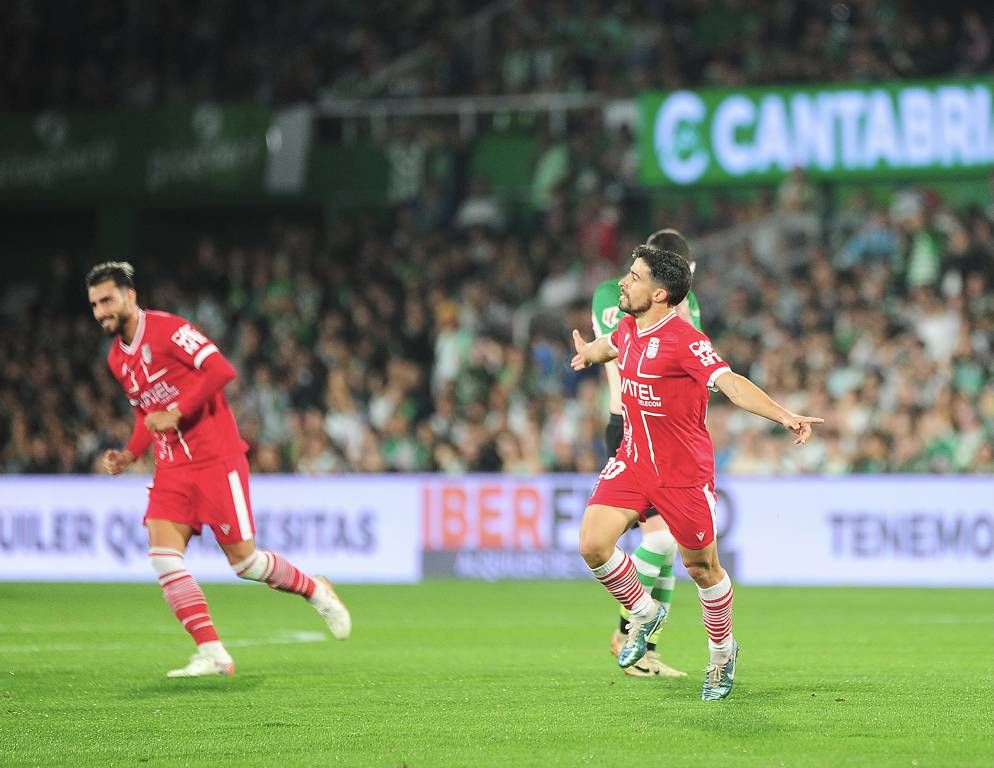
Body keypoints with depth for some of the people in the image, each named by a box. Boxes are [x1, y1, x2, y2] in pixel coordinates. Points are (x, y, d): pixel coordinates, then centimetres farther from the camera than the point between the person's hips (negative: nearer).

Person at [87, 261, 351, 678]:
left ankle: (315, 590, 25)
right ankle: (212, 654, -12)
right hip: (171, 468, 7)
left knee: (243, 559, -4)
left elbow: (220, 369, -22)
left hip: (215, 459, -7)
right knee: (162, 554, -13)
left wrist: (175, 413, -23)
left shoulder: (166, 329, -11)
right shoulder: (117, 358, 13)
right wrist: (128, 455, 9)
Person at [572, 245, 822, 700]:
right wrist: (591, 352, 50)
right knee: (593, 544, -11)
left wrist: (785, 416, -49)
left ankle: (722, 652, 34)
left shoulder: (684, 341, -23)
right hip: (633, 459, 6)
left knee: (701, 566, 8)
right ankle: (644, 613, 16)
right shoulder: (628, 328, 1)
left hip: (684, 471, -6)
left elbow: (730, 383, -35)